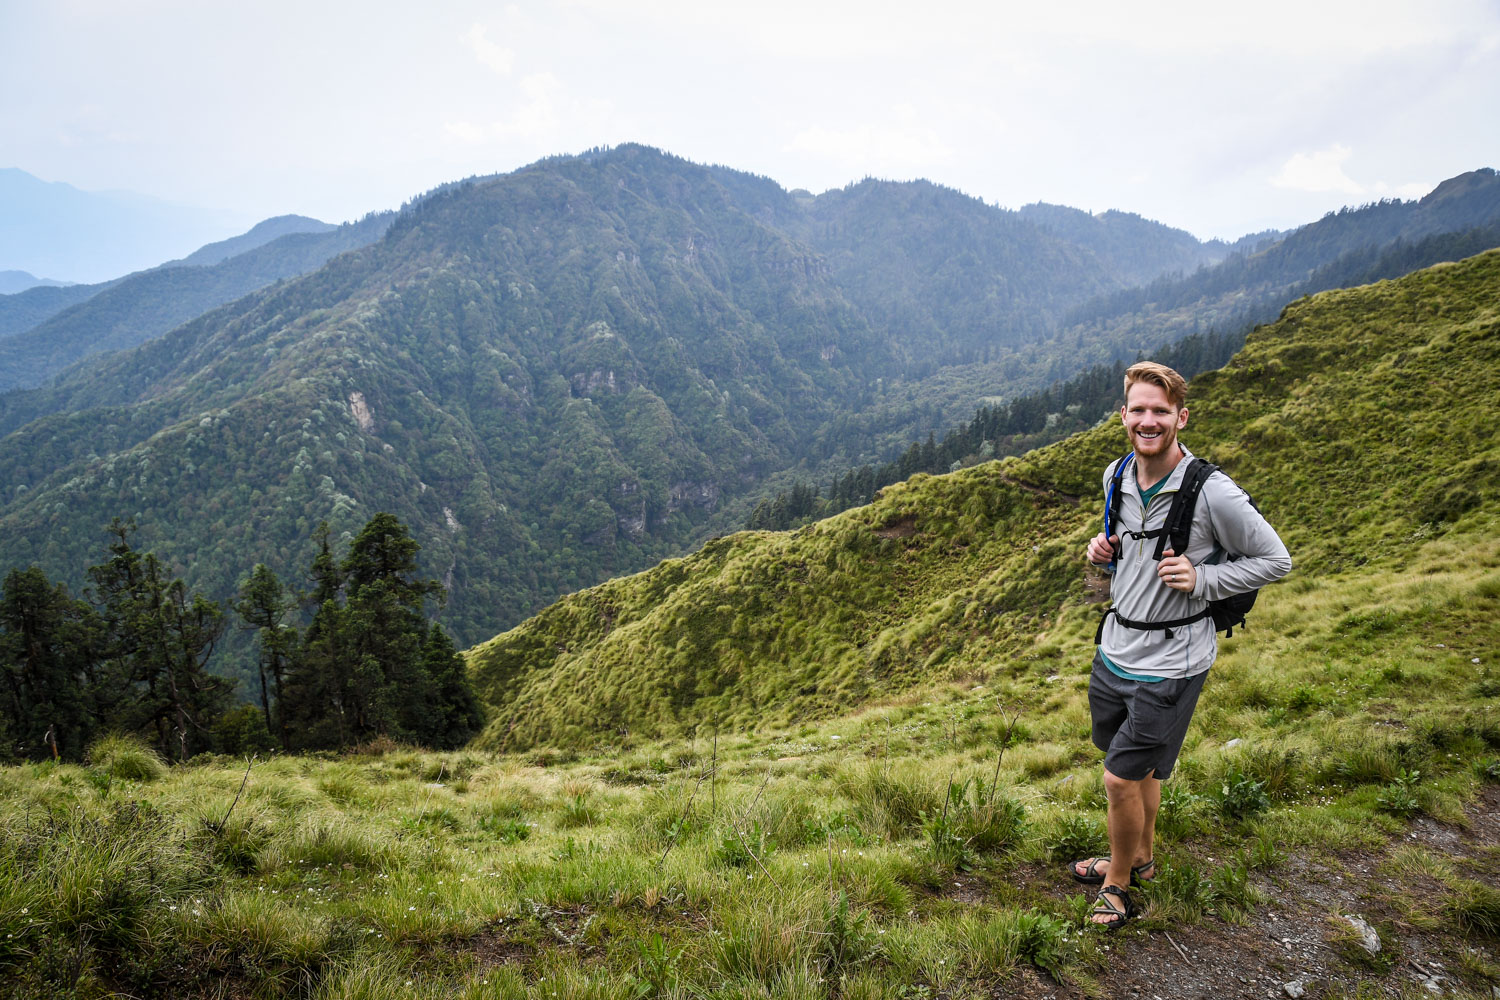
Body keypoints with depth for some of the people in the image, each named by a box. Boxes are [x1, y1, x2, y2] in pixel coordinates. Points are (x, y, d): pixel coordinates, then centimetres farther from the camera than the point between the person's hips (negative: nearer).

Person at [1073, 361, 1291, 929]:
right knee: (1137, 766, 22)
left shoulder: (1212, 493, -21)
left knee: (1121, 778, 0)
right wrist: (1105, 547, -1)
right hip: (1115, 648, 6)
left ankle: (1119, 882, 25)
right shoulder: (1117, 476, 0)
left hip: (1169, 663, -6)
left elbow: (1275, 561, -9)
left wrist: (1200, 579, -21)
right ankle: (1139, 859, 44)